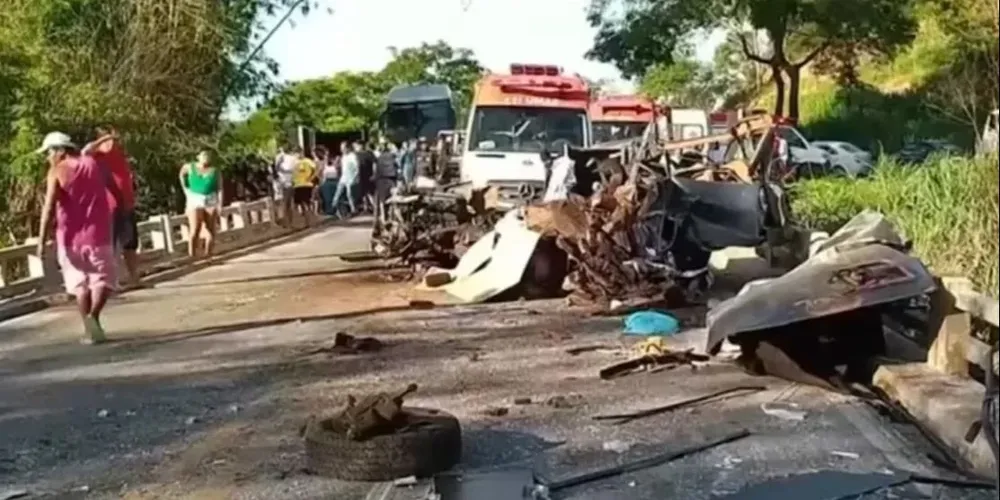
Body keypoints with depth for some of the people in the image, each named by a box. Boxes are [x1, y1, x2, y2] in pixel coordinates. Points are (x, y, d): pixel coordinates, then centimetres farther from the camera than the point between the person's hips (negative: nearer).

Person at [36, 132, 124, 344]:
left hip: (71, 236, -1)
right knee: (102, 279, 4)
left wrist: (42, 240, -13)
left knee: (79, 283, 11)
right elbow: (118, 194, 7)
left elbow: (49, 207, -13)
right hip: (98, 233, 2)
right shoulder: (94, 164, 6)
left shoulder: (57, 171, -4)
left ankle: (90, 330, 10)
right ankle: (93, 316, -22)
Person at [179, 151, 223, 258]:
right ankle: (192, 256, -12)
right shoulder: (190, 167, 1)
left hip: (211, 201, 1)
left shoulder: (215, 171, -4)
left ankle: (208, 256, 11)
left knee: (211, 231, 3)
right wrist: (185, 189, 14)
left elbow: (220, 188, -8)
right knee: (195, 231, -12)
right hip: (194, 200, -1)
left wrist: (220, 204, -16)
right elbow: (182, 174, 22)